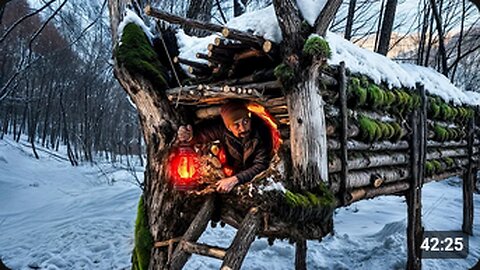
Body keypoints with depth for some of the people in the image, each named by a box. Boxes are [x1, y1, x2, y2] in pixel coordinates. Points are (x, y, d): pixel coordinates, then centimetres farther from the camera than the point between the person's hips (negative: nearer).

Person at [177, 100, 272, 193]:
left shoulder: (261, 132, -29)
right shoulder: (222, 129, -21)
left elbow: (261, 165, -27)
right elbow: (201, 133, -8)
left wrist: (235, 179, -37)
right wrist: (190, 136, -32)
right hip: (233, 172, 1)